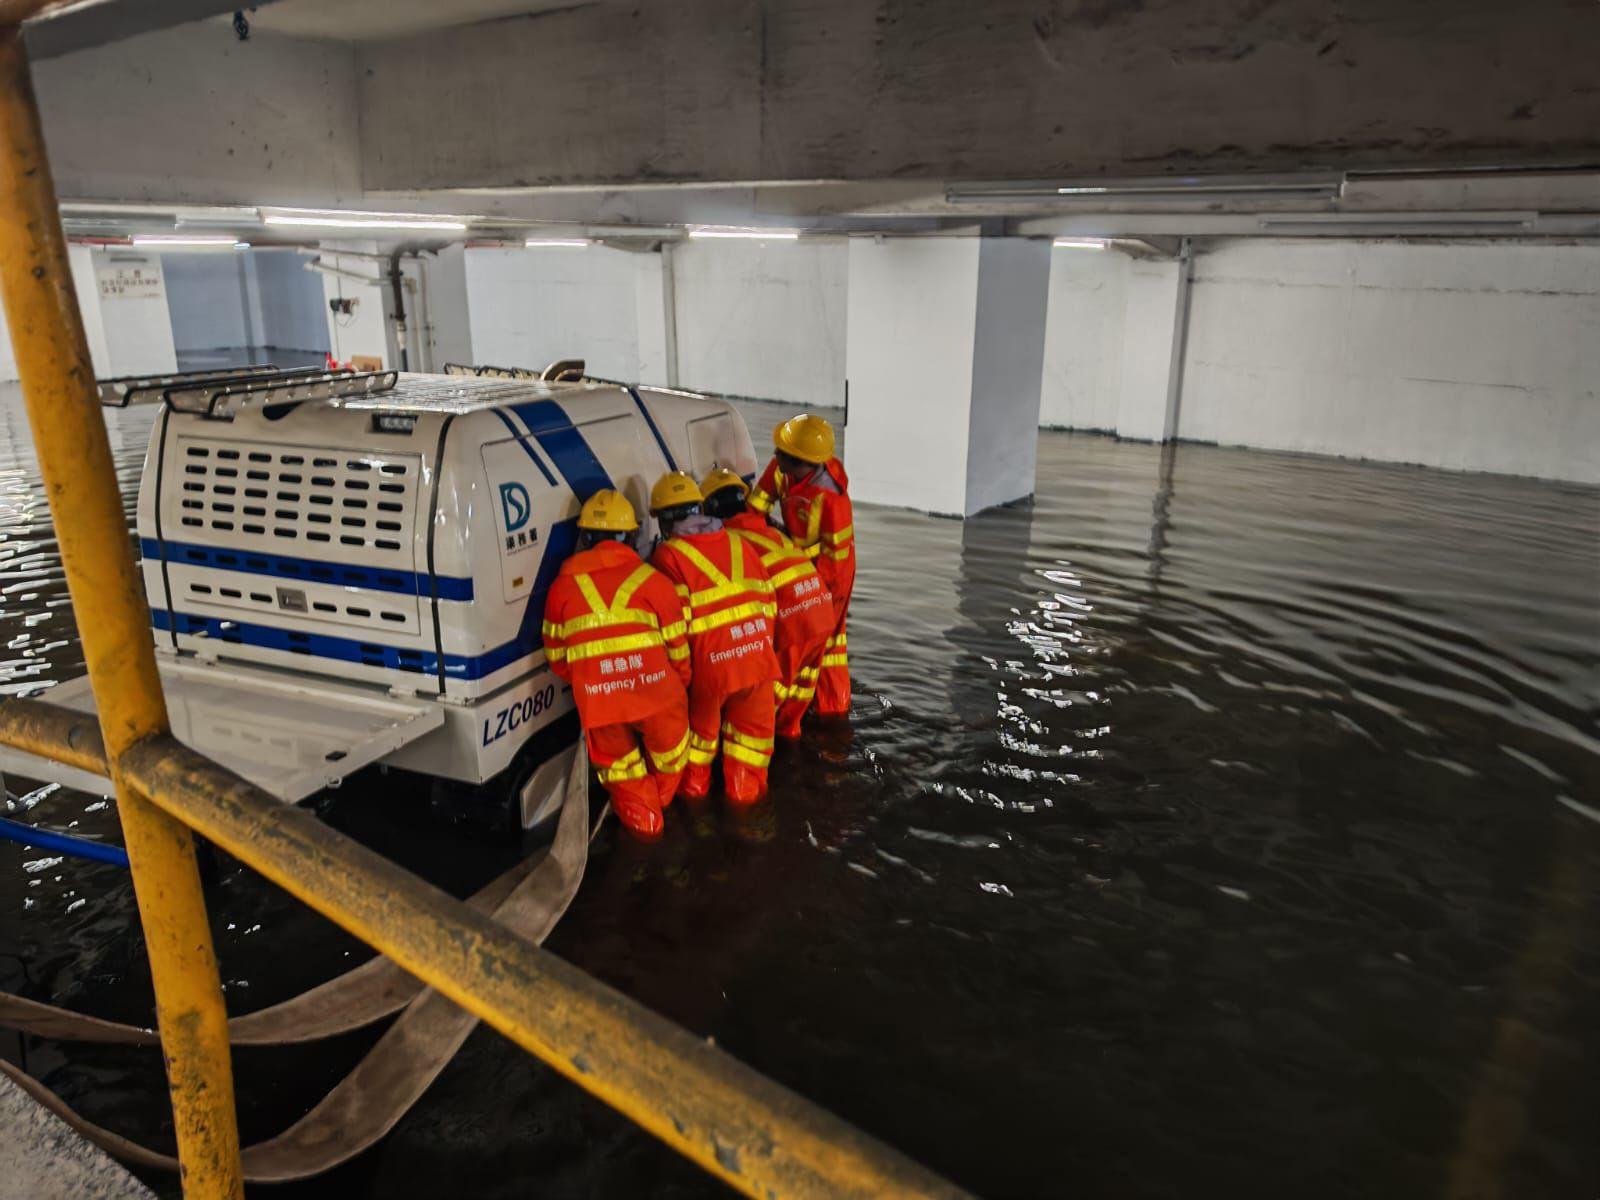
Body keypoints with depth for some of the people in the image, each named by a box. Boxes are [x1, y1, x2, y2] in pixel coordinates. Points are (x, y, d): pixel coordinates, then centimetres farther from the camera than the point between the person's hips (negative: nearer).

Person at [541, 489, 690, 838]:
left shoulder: (564, 584, 9)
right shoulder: (653, 580, 4)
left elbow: (557, 658, 14)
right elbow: (678, 650, 8)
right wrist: (680, 687, 27)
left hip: (597, 703, 1)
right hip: (656, 692, 0)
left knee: (619, 764, 25)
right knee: (667, 751, 28)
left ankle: (643, 820, 38)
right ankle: (662, 800, 50)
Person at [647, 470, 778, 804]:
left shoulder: (668, 557, -6)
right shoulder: (739, 544, 12)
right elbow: (767, 601, 13)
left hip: (710, 661, -3)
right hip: (756, 652, 3)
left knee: (701, 723, 20)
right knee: (752, 725, 19)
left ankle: (694, 785, 37)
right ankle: (746, 789, 30)